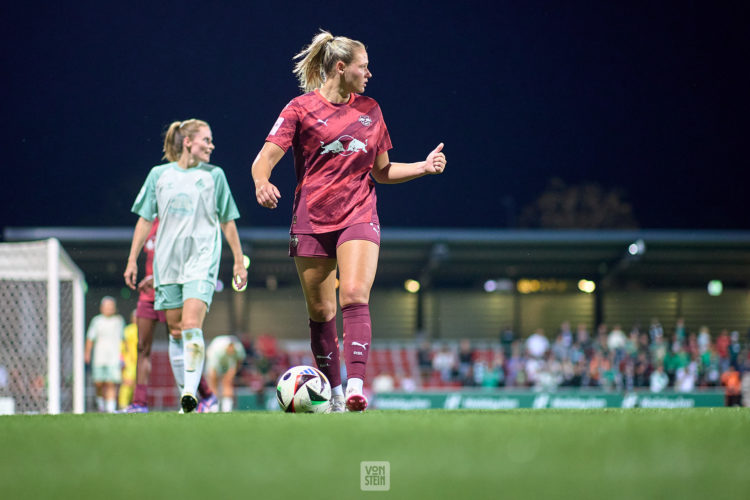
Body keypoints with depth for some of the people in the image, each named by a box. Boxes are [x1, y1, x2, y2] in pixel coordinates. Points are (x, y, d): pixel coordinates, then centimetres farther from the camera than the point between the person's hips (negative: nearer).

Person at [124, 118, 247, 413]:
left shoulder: (214, 175, 8)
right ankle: (184, 392, 13)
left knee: (192, 325, -19)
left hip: (202, 259, -2)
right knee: (175, 331, 4)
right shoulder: (160, 175, 9)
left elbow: (227, 221, 13)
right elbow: (145, 220, 12)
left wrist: (239, 262, 12)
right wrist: (132, 260, 8)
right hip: (167, 261, 2)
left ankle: (191, 393, -24)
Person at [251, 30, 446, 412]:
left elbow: (381, 171, 21)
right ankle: (333, 394, 16)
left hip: (358, 216, 1)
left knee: (355, 295, -21)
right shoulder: (301, 109, 0)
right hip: (312, 220, -1)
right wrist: (262, 183, -29)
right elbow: (266, 158, -7)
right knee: (320, 312, 3)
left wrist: (424, 167, 6)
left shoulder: (370, 110, 13)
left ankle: (355, 387, -29)